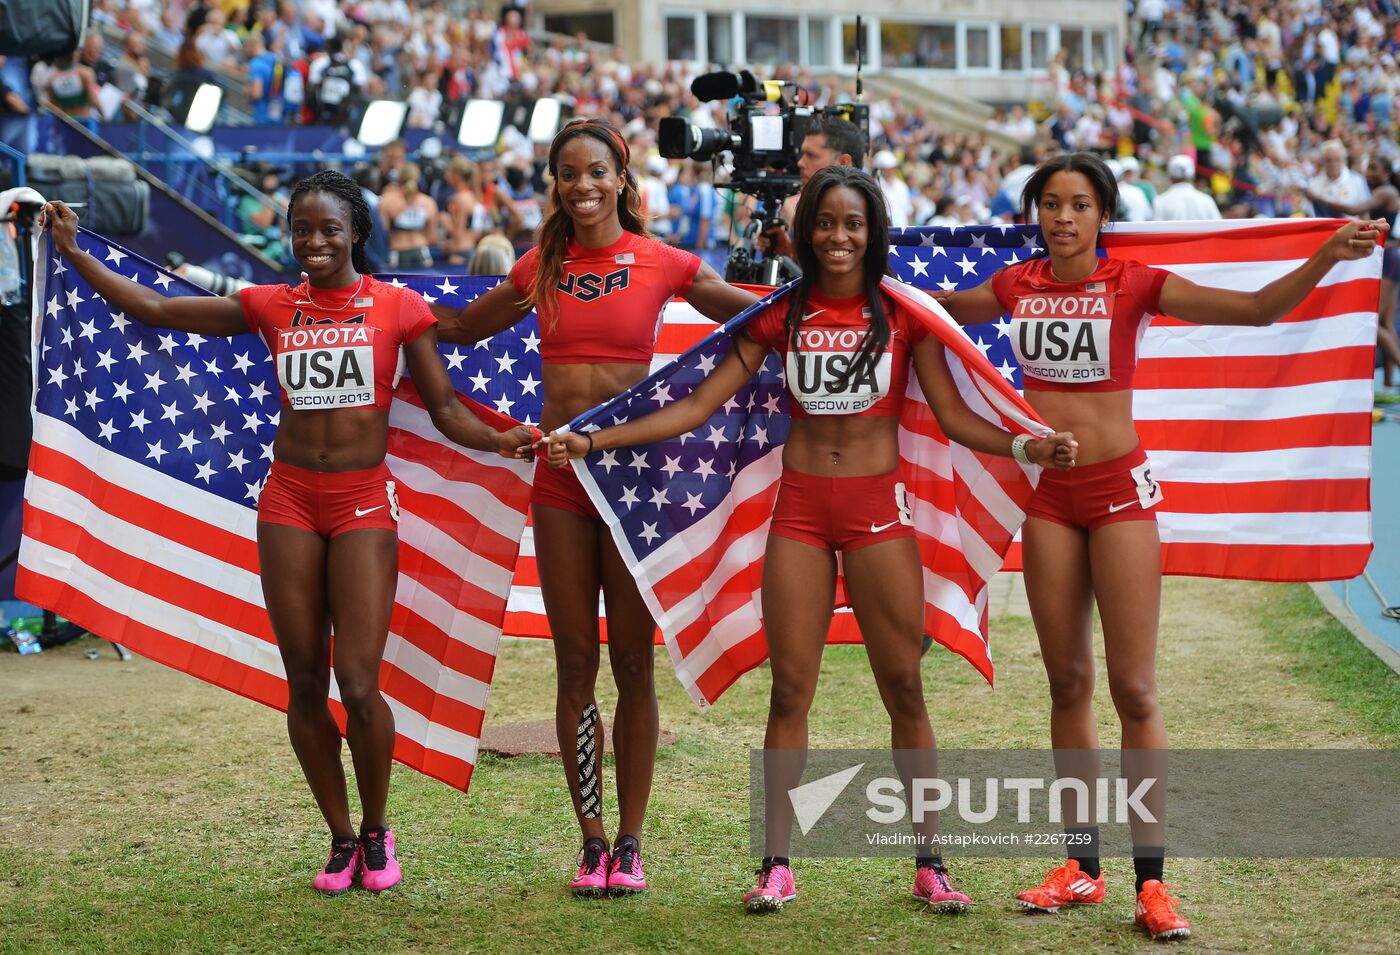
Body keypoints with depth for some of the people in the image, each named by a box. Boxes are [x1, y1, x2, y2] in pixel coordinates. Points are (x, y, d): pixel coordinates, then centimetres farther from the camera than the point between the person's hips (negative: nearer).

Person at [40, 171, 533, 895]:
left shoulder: (395, 307, 1)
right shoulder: (271, 307, 6)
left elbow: (444, 408, 2)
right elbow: (154, 308, 9)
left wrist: (502, 440, -16)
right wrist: (73, 253, 7)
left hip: (364, 502, -3)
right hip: (289, 500, 3)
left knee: (358, 685, -10)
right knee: (304, 685, 4)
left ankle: (376, 832, 14)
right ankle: (340, 838, 20)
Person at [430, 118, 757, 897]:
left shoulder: (660, 264, -1)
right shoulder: (543, 267, 7)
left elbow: (756, 314, 10)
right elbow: (465, 327, 22)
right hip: (560, 476, 3)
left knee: (633, 663, 2)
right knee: (575, 663, 5)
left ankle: (631, 842, 10)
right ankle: (592, 839, 12)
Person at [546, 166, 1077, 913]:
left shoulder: (903, 313, 1)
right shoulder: (783, 314, 4)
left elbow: (954, 416, -2)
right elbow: (699, 405, 4)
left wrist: (1028, 447, -20)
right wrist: (591, 441, -3)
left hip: (877, 511, -1)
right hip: (800, 509, 1)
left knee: (904, 690, 2)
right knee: (790, 691, 3)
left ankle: (930, 862, 10)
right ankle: (776, 865, 8)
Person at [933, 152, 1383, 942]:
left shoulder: (1134, 286, -10)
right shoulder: (1018, 286, 1)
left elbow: (1259, 308, -18)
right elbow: (945, 308, 23)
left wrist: (1330, 255, -32)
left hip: (1118, 490, -4)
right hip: (1047, 493, 4)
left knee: (1134, 689, -5)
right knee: (1068, 682, 10)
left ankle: (1152, 881, 0)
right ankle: (1082, 867, 19)